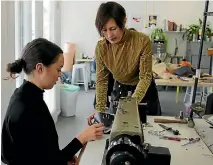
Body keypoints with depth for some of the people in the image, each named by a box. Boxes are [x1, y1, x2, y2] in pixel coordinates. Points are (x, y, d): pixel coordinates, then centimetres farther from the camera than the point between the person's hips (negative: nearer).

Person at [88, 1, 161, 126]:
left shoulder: (142, 41, -28)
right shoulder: (101, 47, -18)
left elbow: (145, 77, -25)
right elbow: (101, 79, -12)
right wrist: (100, 109, -22)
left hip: (144, 90, -2)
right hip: (120, 89, 2)